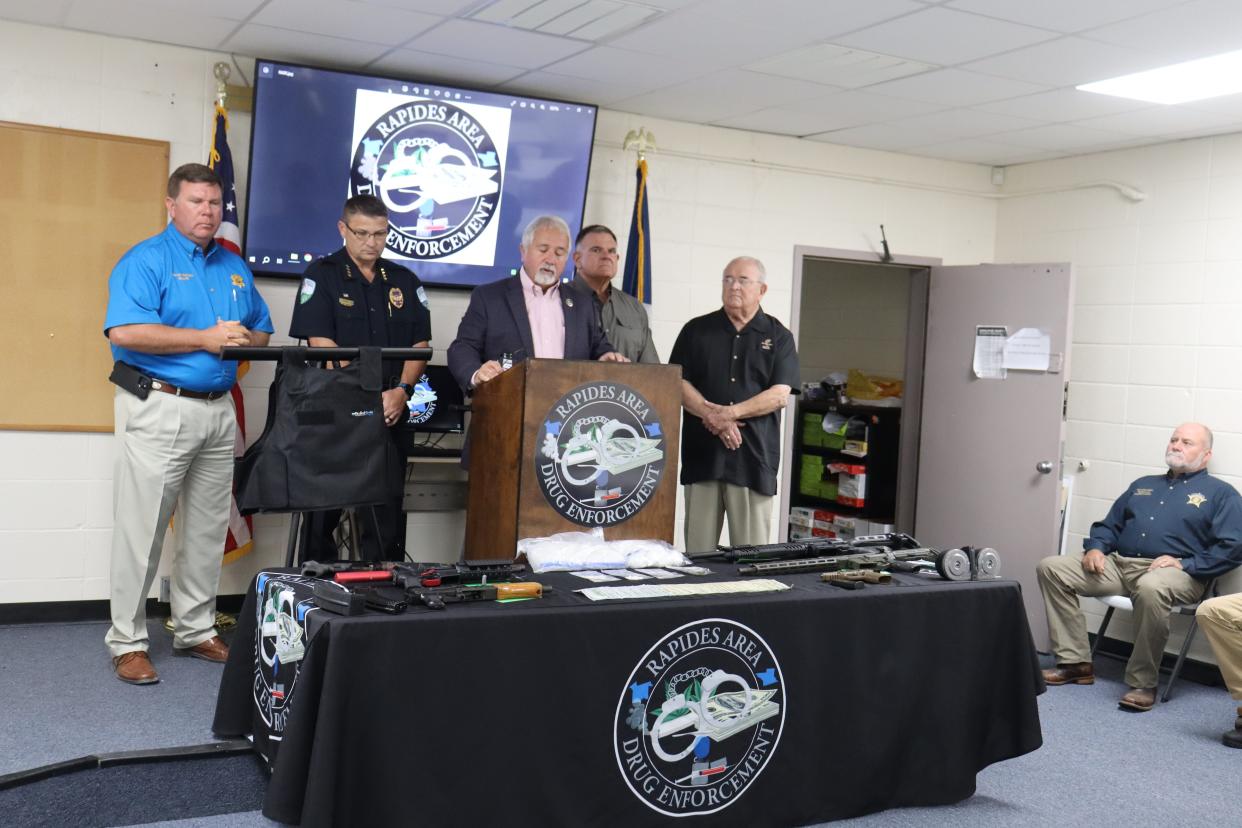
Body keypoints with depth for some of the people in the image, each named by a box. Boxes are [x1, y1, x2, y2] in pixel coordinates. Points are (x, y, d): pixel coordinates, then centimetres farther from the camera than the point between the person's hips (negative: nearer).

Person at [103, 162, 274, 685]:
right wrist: (206, 338, -18)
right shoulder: (146, 260, -7)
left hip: (219, 411, 7)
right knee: (142, 529, -3)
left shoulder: (234, 267, 15)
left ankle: (196, 630, 26)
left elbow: (262, 333, 20)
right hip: (159, 407, -7)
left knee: (208, 529, 13)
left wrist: (243, 338, -5)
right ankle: (127, 642, 8)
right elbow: (123, 332, -21)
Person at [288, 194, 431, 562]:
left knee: (388, 504, 4)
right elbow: (321, 344, -10)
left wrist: (402, 390, -9)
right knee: (325, 506, 3)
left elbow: (420, 344, 9)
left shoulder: (405, 281, 12)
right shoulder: (322, 275, 0)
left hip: (390, 416, 3)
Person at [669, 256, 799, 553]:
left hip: (754, 454, -1)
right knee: (697, 548, 4)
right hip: (702, 452, 1)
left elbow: (780, 394, -2)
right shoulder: (696, 330, 11)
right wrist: (712, 416, -13)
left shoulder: (778, 336, 8)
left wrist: (731, 412, -14)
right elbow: (677, 383, 3)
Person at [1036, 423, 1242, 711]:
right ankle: (1075, 661, -10)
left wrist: (1184, 564, -16)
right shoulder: (1143, 485, 26)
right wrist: (1095, 548, 3)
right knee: (1051, 568, -10)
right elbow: (1109, 525, 25)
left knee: (1150, 588, -43)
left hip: (1175, 573, -6)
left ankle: (1143, 682, -26)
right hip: (1119, 565, 6)